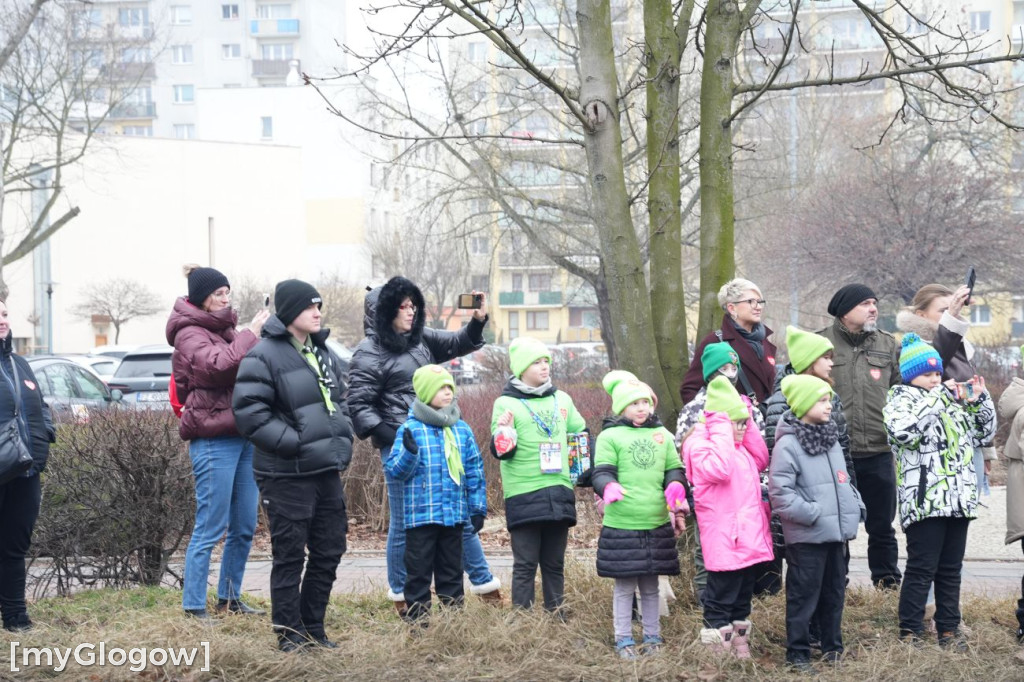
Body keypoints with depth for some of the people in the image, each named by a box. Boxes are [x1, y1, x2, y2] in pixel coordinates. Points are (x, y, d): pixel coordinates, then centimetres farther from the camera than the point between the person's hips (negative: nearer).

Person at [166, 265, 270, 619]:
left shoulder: (224, 329, 16)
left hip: (243, 437, 8)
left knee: (244, 527, 12)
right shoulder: (190, 335, -8)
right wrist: (250, 334, -20)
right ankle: (194, 607, -2)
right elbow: (217, 364, -28)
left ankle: (230, 599, 22)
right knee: (209, 529, -7)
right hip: (214, 441, -8)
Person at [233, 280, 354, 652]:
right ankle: (289, 635, 8)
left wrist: (342, 438, 10)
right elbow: (249, 412, -18)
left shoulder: (323, 352, 14)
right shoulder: (263, 356, -12)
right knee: (290, 556, -1)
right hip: (287, 476, -8)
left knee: (329, 551, 12)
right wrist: (294, 443, -20)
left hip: (327, 469, 8)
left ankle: (313, 629, 24)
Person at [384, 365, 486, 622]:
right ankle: (417, 619, 6)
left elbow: (474, 472, 14)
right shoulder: (410, 429, -6)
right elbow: (394, 470, -9)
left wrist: (478, 508, 11)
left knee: (451, 570, 12)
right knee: (419, 571, 1)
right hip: (421, 515, -4)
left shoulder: (462, 429, 8)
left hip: (454, 515, 4)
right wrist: (409, 452, -27)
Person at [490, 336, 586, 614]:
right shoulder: (506, 403, -1)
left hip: (559, 494, 5)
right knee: (525, 565, -4)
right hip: (524, 496, -5)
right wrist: (503, 432, -25)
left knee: (555, 564, 11)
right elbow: (501, 451, -5)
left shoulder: (562, 400, 14)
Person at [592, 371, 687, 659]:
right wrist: (609, 487, -30)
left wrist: (676, 489, -7)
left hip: (657, 525, 4)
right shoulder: (610, 437, -2)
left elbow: (674, 470, 15)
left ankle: (652, 637, 23)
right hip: (621, 526, -3)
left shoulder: (663, 435, 11)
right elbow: (601, 473, -8)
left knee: (651, 586, 13)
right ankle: (624, 641, 12)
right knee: (625, 586, 3)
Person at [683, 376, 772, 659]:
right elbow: (720, 468, -29)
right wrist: (723, 431, -22)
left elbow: (761, 461, 22)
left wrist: (748, 428, 12)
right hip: (724, 542, -9)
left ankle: (740, 647, 26)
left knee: (743, 599, 17)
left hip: (749, 538, 9)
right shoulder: (700, 445, -13)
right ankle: (718, 653, 1)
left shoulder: (739, 446, 18)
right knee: (721, 600, -3)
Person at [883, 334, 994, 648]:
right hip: (924, 501, -7)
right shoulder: (902, 399, -2)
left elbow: (985, 430, 24)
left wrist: (979, 399, 8)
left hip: (959, 500, 7)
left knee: (951, 569, 12)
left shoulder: (953, 400, 18)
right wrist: (937, 398, -19)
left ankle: (949, 628, 19)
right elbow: (902, 430, -24)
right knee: (921, 569, -6)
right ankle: (910, 631, 0)